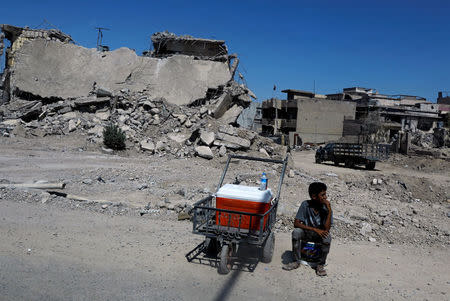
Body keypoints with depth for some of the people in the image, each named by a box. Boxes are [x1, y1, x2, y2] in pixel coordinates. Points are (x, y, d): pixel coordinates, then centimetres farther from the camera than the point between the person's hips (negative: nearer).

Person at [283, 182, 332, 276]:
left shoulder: (326, 207, -15)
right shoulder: (305, 205, -16)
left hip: (320, 235, 0)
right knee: (296, 232, -30)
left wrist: (329, 210, -31)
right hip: (307, 233, 0)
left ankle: (321, 265, -10)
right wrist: (314, 229, -30)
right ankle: (296, 261, -10)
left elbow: (327, 229, -24)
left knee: (327, 237, -32)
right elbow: (296, 223, -21)